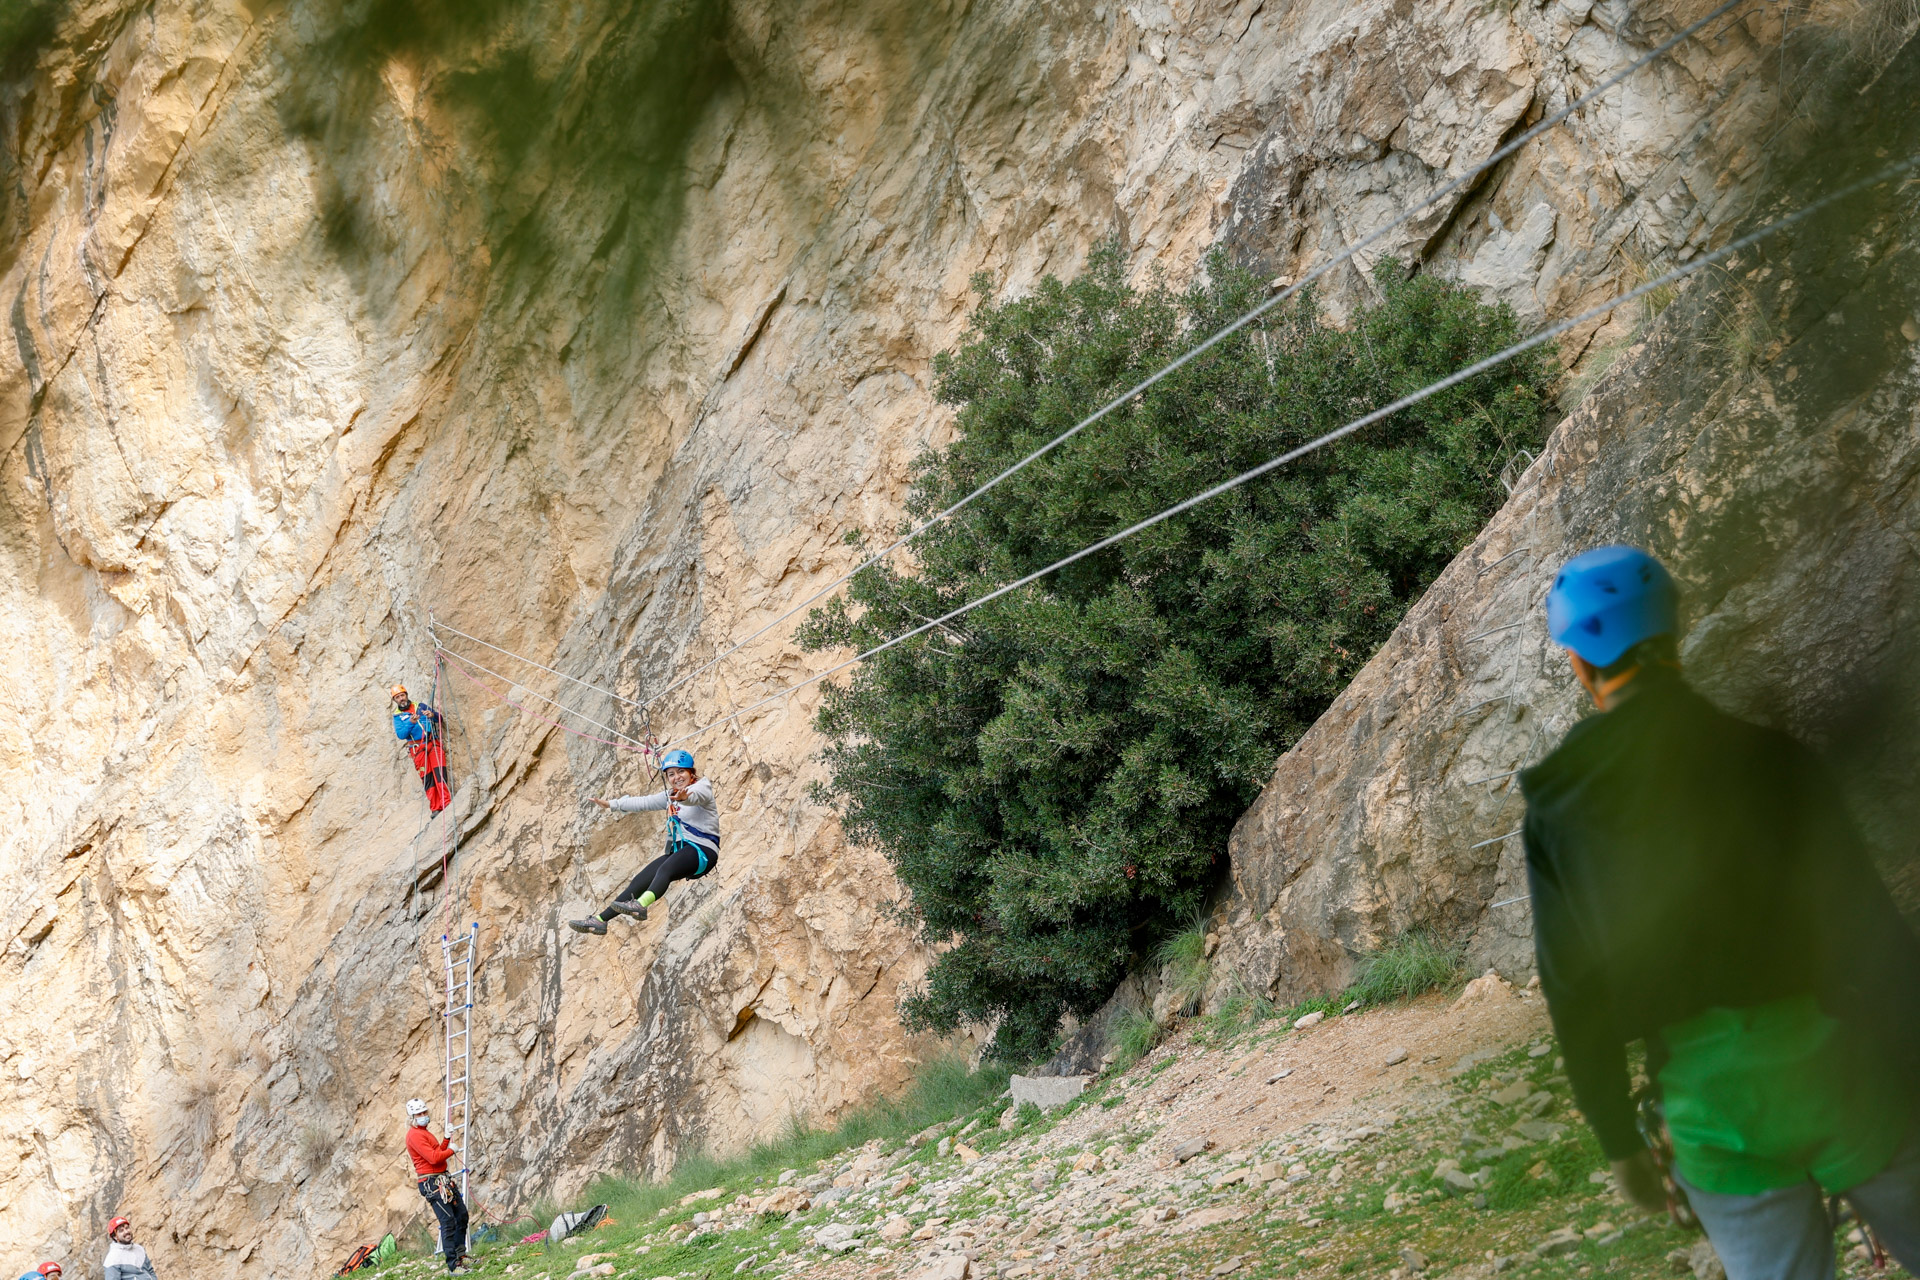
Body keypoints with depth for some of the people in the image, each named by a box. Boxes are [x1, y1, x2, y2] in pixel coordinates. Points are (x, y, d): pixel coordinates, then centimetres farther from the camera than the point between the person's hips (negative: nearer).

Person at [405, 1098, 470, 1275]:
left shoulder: (425, 1132, 19)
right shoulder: (414, 1135, -14)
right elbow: (433, 1157, -22)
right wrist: (451, 1150, -7)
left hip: (444, 1179, 10)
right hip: (431, 1182, -10)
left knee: (462, 1214, 15)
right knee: (448, 1221, -14)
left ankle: (460, 1255, 28)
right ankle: (453, 1266, -14)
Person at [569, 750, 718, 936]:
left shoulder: (703, 786, -1)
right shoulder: (670, 796, 23)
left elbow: (697, 795, -25)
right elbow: (644, 803, 20)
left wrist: (684, 796, -49)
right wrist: (610, 804, 9)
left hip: (703, 851, -8)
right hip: (678, 851, 8)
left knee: (665, 869, -36)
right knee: (640, 882, -6)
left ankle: (640, 905, -62)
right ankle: (599, 921, -9)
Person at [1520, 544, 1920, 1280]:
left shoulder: (1557, 809, 0)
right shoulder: (1768, 760, -4)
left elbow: (1574, 994, 2)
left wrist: (1619, 1142, 10)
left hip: (1708, 1102, 1)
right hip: (1828, 1062, -1)